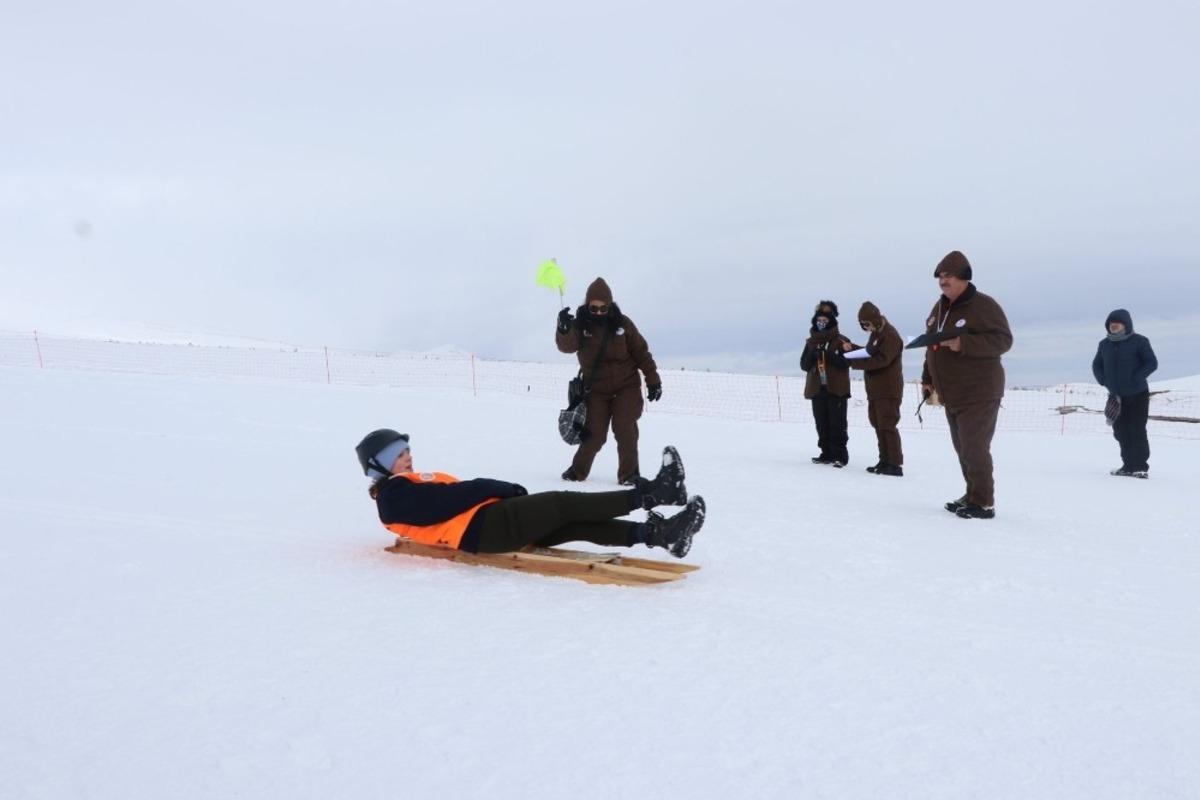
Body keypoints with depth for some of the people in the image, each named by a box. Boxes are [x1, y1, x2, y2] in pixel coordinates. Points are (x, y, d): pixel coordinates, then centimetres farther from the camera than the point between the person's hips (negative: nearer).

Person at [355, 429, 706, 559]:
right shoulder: (395, 495, -1)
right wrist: (509, 489, -8)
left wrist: (507, 492, 2)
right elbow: (455, 496, -13)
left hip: (493, 522, 9)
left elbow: (458, 493, 19)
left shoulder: (413, 485, 30)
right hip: (481, 530, -9)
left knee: (576, 524, -7)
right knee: (562, 503, -15)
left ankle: (659, 533, -17)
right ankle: (651, 492, -17)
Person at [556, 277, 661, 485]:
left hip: (626, 387, 0)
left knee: (625, 431, -5)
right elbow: (567, 346, -26)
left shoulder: (622, 323, -5)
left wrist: (653, 380, 0)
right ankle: (578, 470, 21)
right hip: (596, 389, 0)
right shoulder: (580, 324, -7)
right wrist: (564, 330, -47)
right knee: (594, 433, 0)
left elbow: (641, 352, 1)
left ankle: (629, 473, 9)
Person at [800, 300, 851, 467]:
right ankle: (827, 453, 14)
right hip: (817, 388, 5)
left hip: (836, 389, -5)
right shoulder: (811, 342, 12)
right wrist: (812, 354, -12)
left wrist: (828, 354, -21)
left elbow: (846, 363, -12)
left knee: (837, 424, -5)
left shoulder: (841, 341, -2)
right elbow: (804, 365, 7)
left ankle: (840, 455, -1)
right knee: (822, 424, 7)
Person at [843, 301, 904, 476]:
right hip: (875, 390, 9)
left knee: (887, 426, -9)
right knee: (879, 426, 11)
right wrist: (852, 348, 6)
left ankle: (895, 464, -7)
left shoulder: (890, 335, -14)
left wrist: (854, 362, -23)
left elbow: (881, 360, -23)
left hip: (888, 391, -9)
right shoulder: (876, 333, 16)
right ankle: (885, 461, 18)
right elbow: (869, 354, 22)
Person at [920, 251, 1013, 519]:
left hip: (978, 394, -8)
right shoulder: (939, 309, 13)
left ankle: (983, 503, 0)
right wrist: (928, 379, 18)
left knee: (974, 448, -9)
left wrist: (964, 343, -28)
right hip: (951, 395, 8)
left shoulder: (984, 305, -12)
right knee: (963, 448, 12)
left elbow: (1003, 340, -18)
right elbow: (932, 347, 22)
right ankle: (973, 495, 22)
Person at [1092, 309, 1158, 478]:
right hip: (1117, 396, 5)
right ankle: (1129, 466, 19)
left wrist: (1135, 379, -18)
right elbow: (1096, 365, 17)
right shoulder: (1105, 344, 8)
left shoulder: (1139, 341, -6)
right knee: (1121, 430, 8)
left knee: (1137, 431, -5)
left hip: (1137, 395, -5)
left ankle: (1141, 467, 1)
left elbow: (1152, 363, -9)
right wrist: (1103, 380, 1)